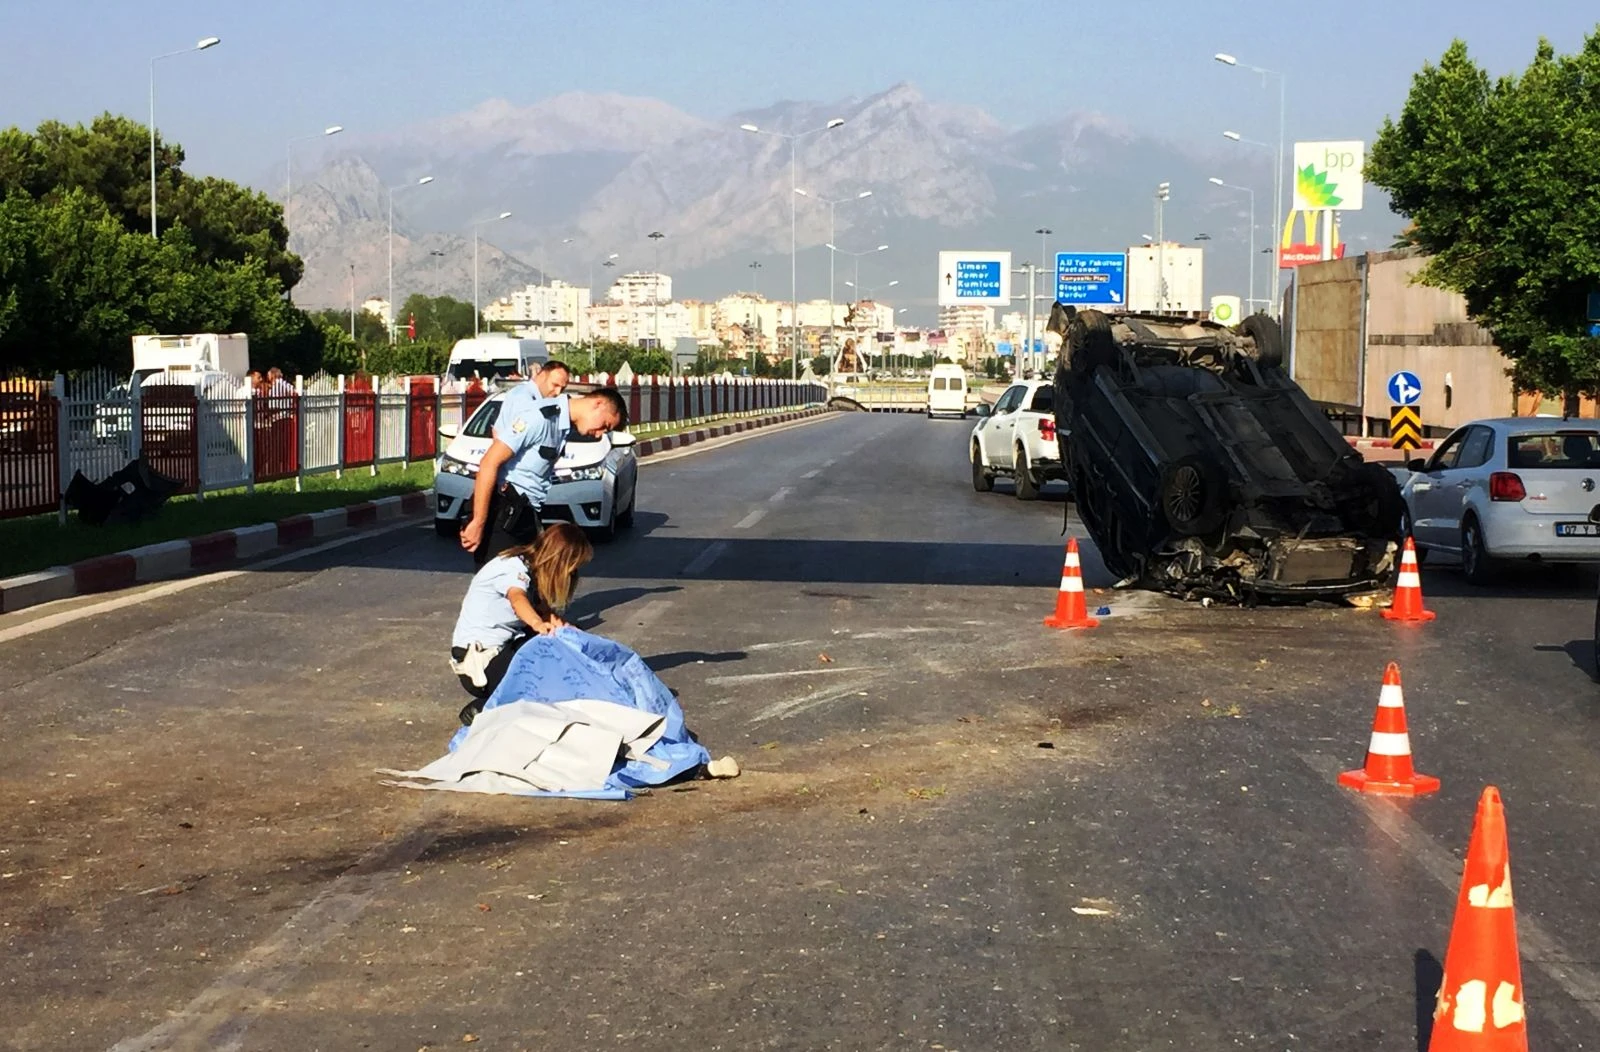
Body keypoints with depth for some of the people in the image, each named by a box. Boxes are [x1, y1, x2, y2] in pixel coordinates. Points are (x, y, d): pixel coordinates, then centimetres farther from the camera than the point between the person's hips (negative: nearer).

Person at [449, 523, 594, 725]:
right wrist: (539, 625, -59)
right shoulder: (513, 568, -16)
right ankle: (480, 709, -10)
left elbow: (542, 609, -2)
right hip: (478, 657, -10)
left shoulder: (532, 569, 11)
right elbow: (517, 598, -39)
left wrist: (558, 624, -26)